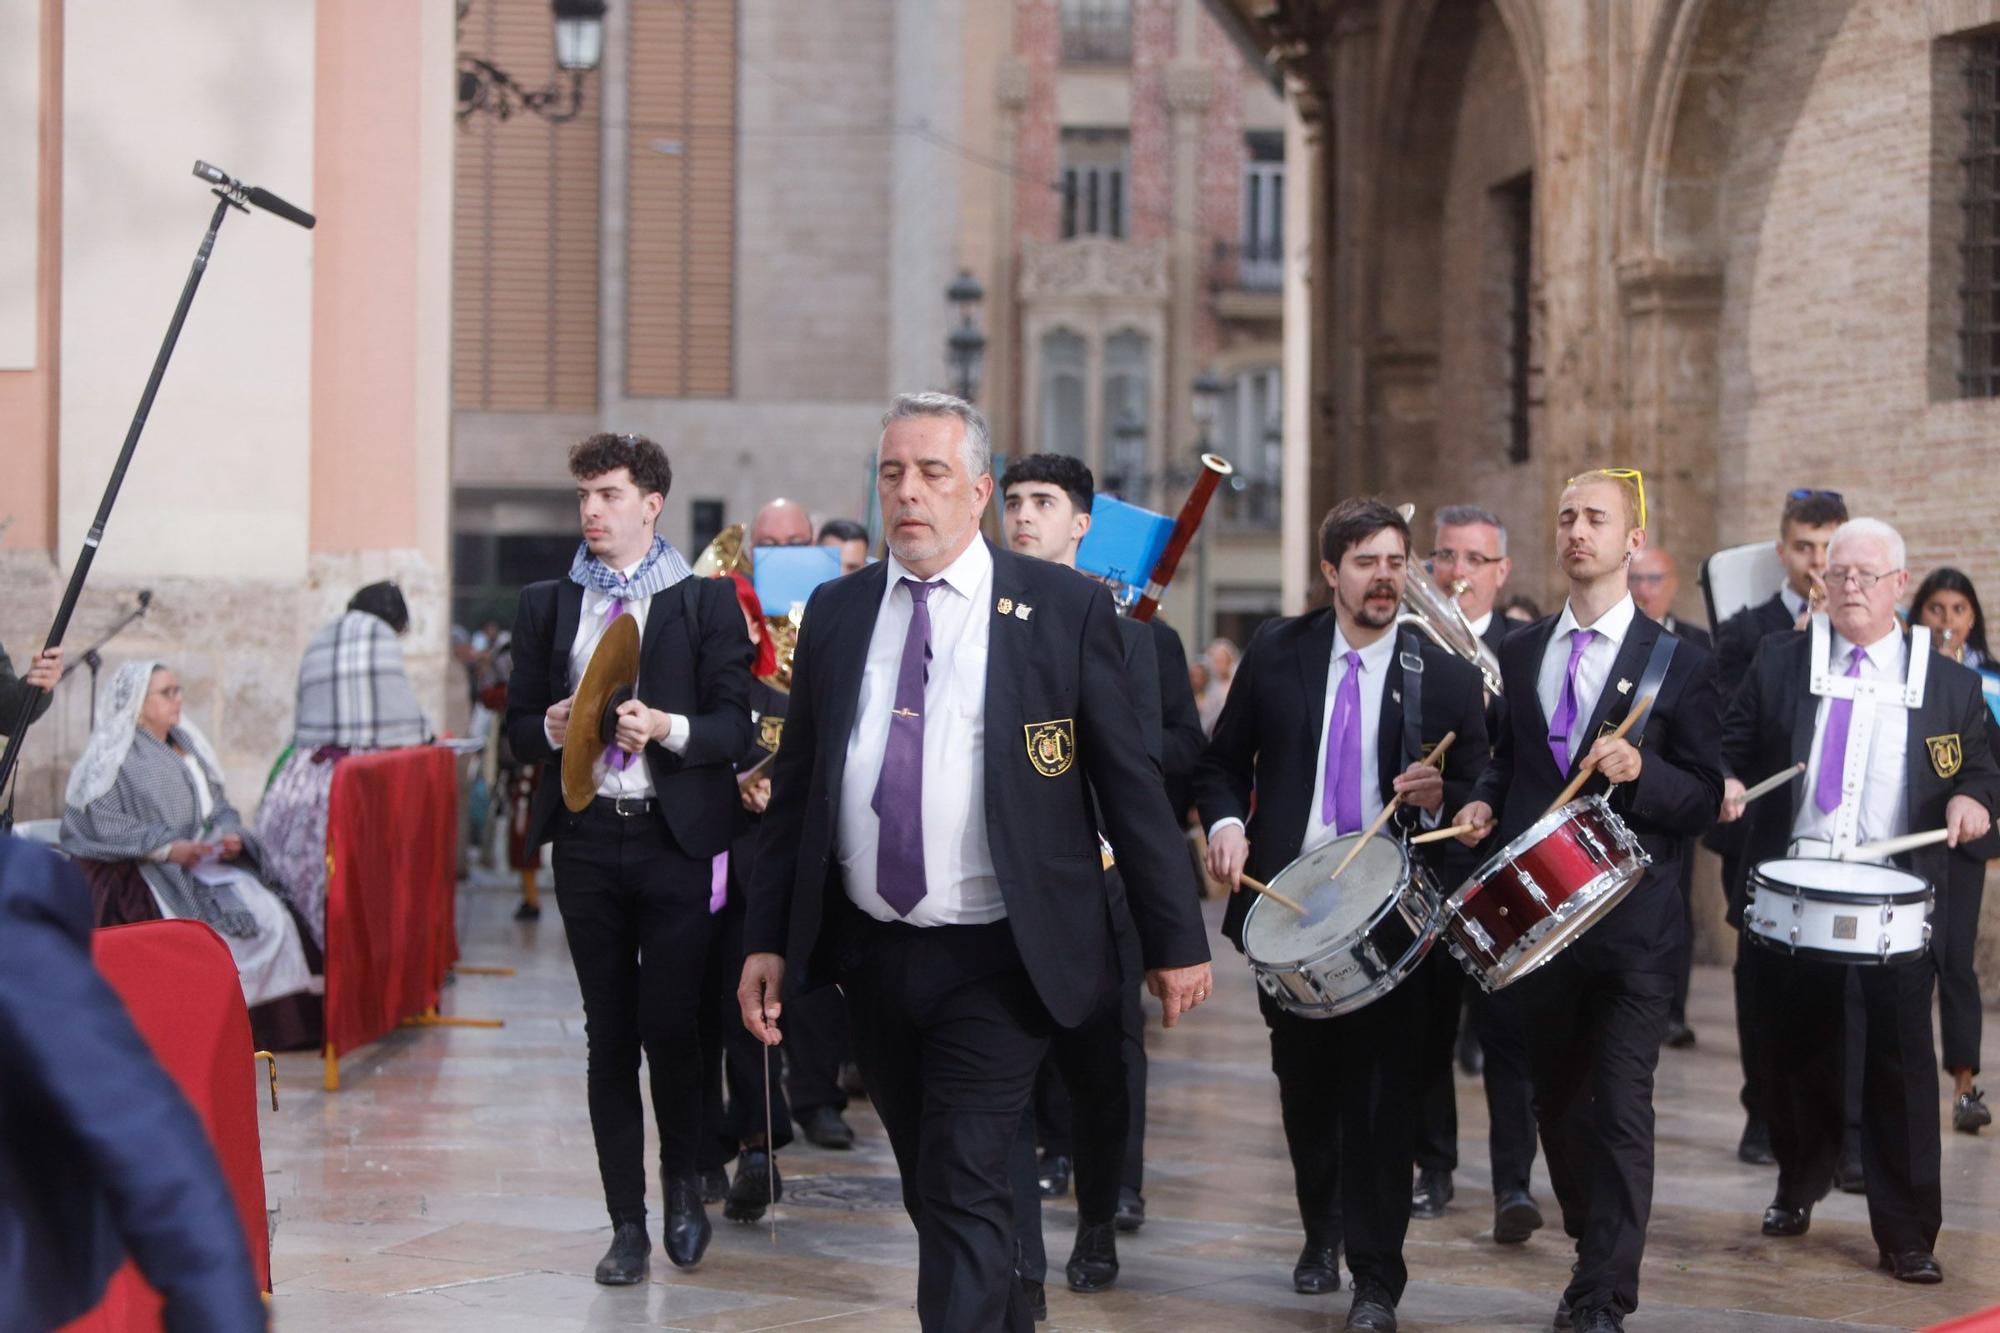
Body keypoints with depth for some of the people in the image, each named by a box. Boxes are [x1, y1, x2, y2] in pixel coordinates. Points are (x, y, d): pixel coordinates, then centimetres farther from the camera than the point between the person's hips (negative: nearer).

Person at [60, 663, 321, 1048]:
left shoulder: (188, 745, 19)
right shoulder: (113, 757, -2)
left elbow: (220, 807, 20)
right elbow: (104, 822, -13)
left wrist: (230, 836, -4)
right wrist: (169, 848, -23)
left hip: (211, 864, 6)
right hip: (154, 872, -6)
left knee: (272, 918, -16)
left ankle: (279, 1021, -14)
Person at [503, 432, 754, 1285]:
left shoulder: (706, 603, 1)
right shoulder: (546, 606, 11)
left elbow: (735, 726, -2)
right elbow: (518, 726, 13)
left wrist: (667, 727, -19)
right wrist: (554, 727, -8)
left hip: (676, 838, -3)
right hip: (587, 838, 3)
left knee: (671, 1025, -5)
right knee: (609, 1036, 6)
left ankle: (683, 1184, 22)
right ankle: (627, 1223, 13)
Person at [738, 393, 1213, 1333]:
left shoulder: (1064, 608, -4)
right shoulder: (836, 613, 7)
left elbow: (1131, 784, -2)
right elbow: (794, 789, 11)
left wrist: (1175, 942, -2)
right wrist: (767, 939, 6)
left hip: (997, 962, -4)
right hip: (869, 954, 4)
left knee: (965, 1194, -10)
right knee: (929, 1193, 14)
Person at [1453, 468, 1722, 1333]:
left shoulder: (1679, 665, -2)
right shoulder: (1518, 653, 10)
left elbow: (1705, 799, -3)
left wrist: (1642, 772, -21)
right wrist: (1484, 803, 1)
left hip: (1631, 925, -4)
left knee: (1620, 1108, -6)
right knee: (1555, 1098, 14)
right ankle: (1596, 1253, 32)